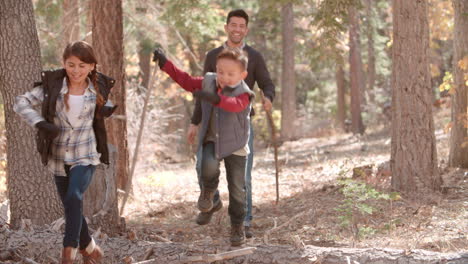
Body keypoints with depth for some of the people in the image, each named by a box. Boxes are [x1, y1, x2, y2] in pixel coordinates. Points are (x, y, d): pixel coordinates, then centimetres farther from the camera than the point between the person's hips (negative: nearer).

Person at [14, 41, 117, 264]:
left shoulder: (97, 88, -4)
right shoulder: (52, 86, -10)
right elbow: (21, 103, -12)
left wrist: (107, 108, -8)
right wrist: (40, 123, -28)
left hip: (85, 155, -1)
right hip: (58, 157, 1)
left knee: (74, 197, -26)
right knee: (71, 207, 11)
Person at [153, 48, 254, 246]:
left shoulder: (242, 94, -20)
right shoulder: (208, 83, -4)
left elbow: (235, 105, -42)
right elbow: (186, 80, 5)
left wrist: (216, 99, -61)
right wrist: (165, 64, -2)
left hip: (235, 146, -2)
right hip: (211, 140, 2)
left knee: (237, 189, 3)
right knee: (209, 167, -30)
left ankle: (237, 226, 23)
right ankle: (209, 190, 4)